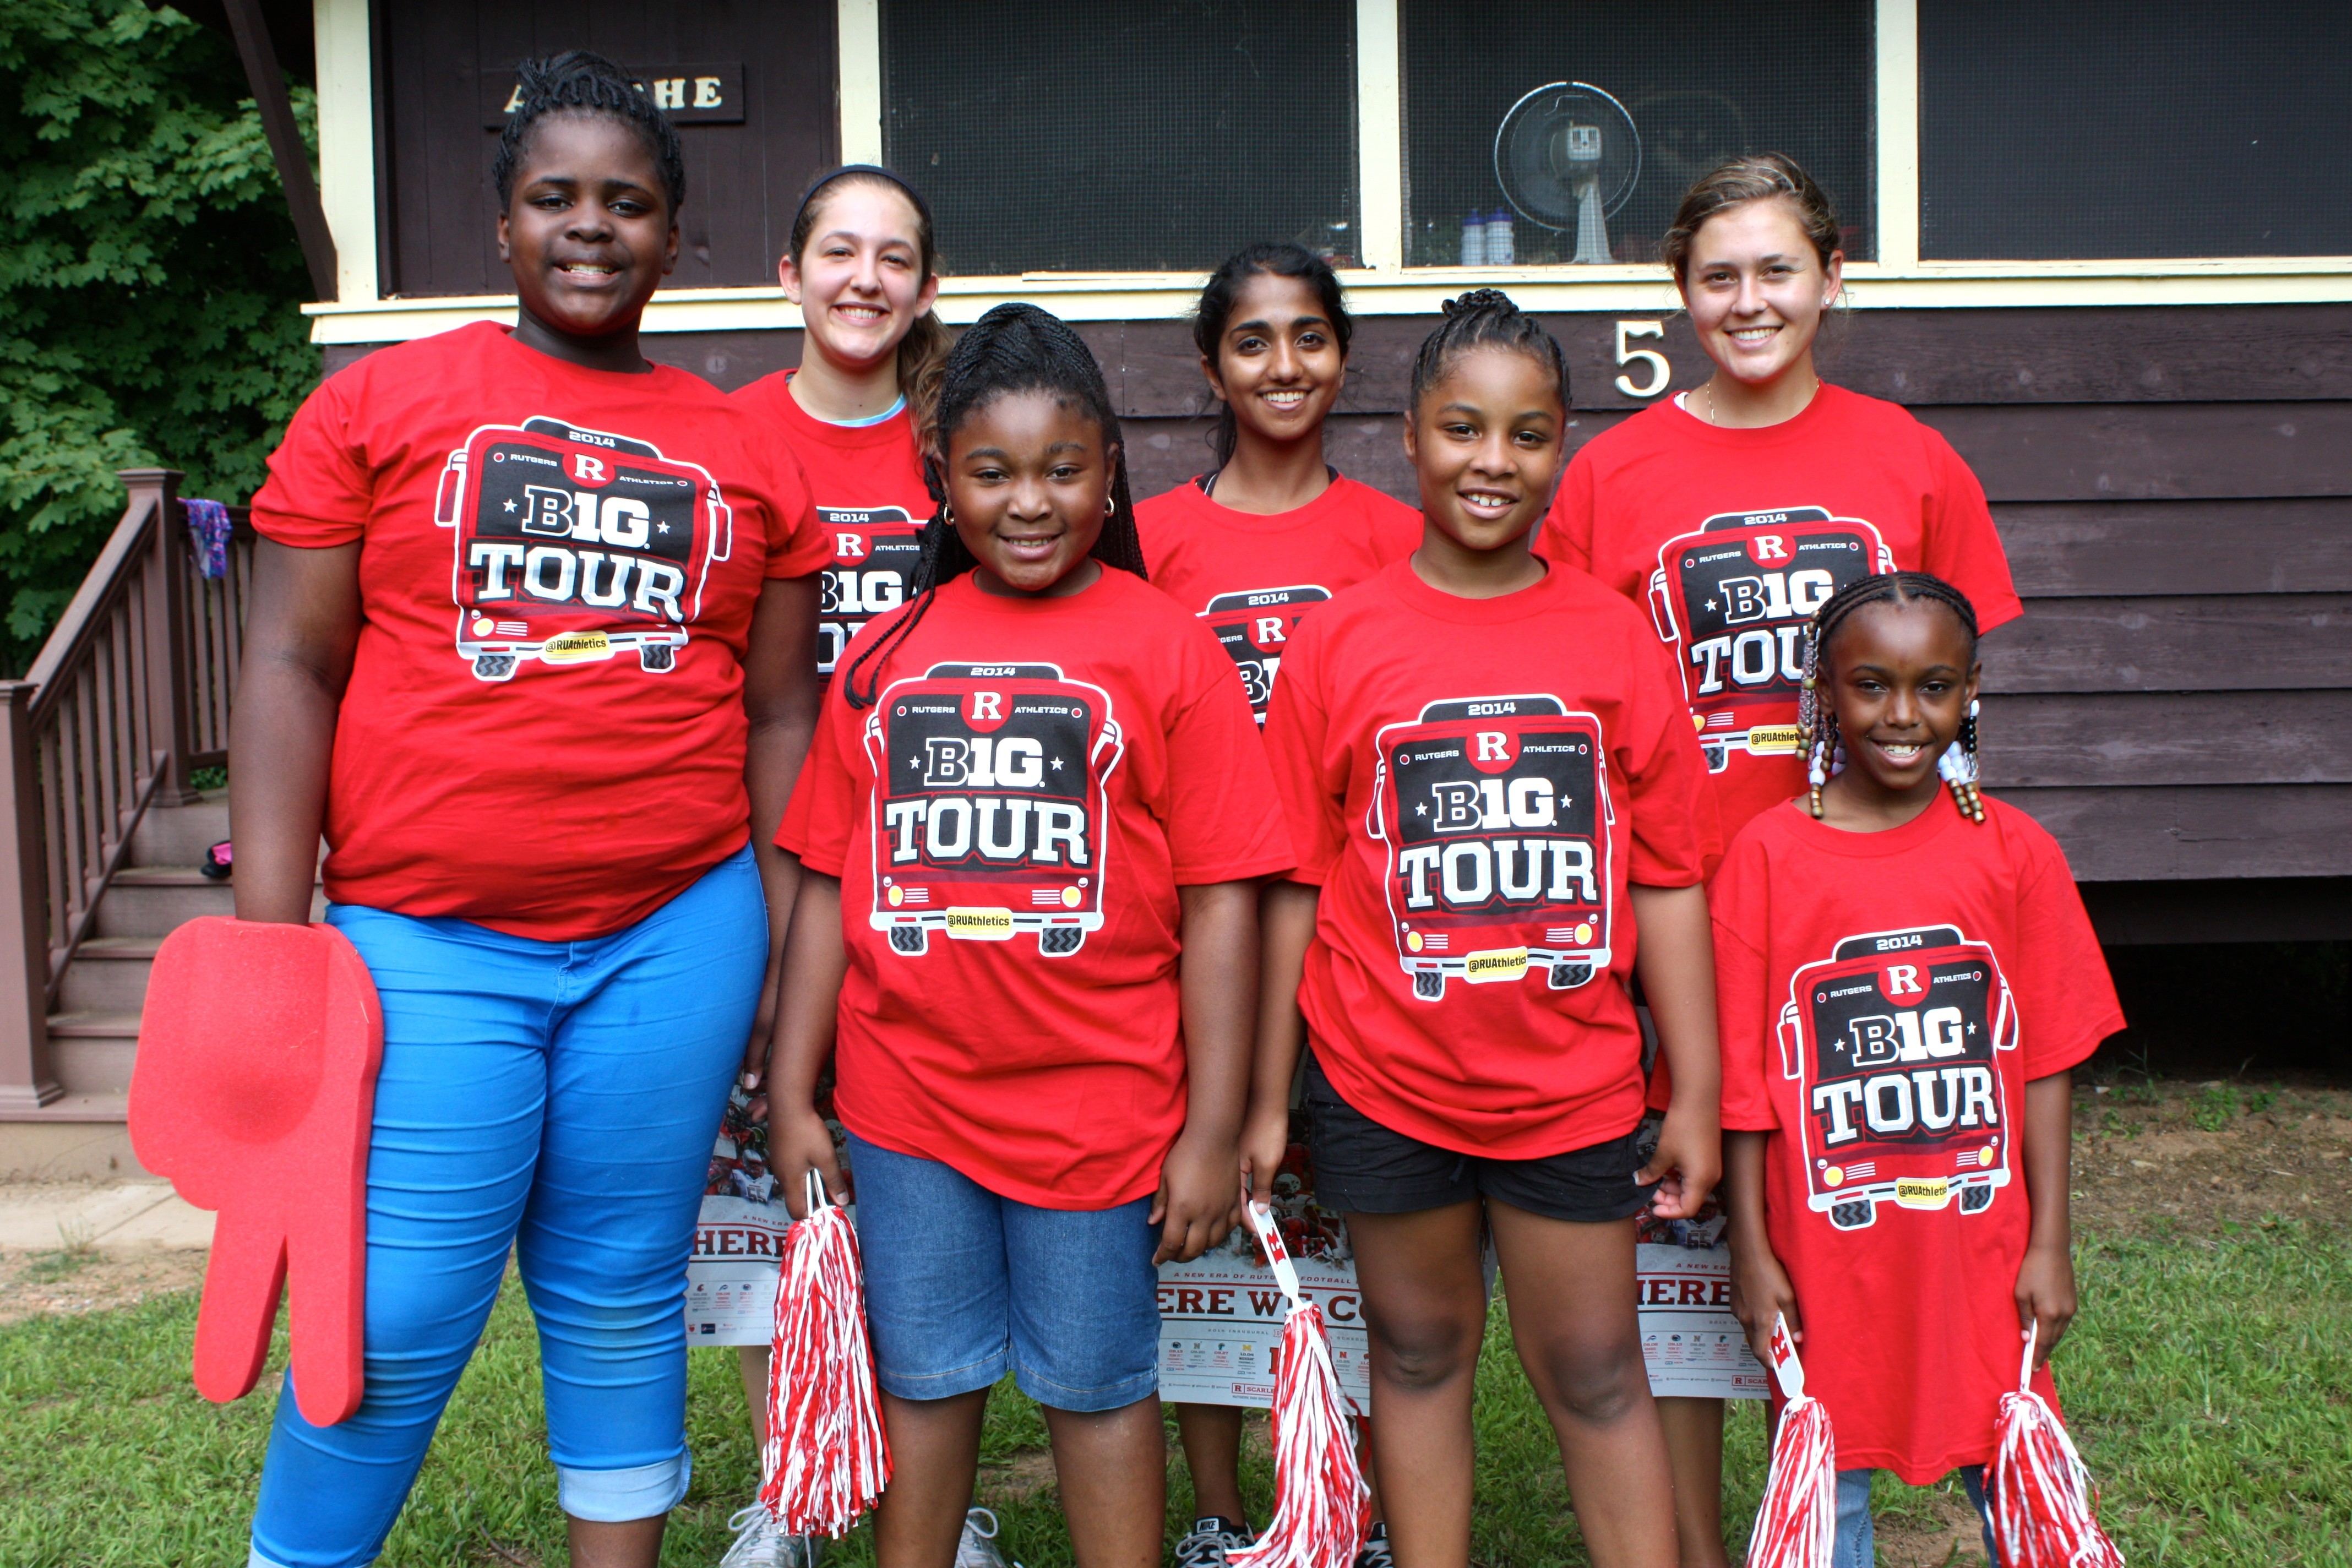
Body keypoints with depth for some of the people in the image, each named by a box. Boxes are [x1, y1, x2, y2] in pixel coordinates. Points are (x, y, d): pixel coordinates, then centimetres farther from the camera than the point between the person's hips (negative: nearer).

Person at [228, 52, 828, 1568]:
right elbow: (292, 667, 1)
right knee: (396, 1319, -1)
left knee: (621, 1299, 11)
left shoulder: (746, 452, 9)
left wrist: (788, 961, 6)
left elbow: (781, 717, 10)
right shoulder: (377, 404, 5)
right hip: (428, 934, -1)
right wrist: (270, 938, -5)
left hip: (677, 932, 2)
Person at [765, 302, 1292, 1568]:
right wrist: (792, 1095, 6)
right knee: (921, 1379, 18)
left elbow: (1219, 902, -8)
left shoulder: (1167, 648, -6)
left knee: (1096, 1387, 13)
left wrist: (1214, 1132, -9)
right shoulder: (885, 653, 4)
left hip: (1099, 1108, -3)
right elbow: (829, 884, 7)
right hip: (906, 1103, 3)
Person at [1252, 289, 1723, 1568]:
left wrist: (1696, 1093, 0)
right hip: (1382, 1081, 0)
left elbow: (1666, 880, 0)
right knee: (1419, 1352, 16)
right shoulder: (1336, 644, -5)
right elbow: (1295, 886, -2)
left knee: (1594, 1373, 11)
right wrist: (1267, 1098, -1)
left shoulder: (1615, 638, -2)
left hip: (1573, 1081, 0)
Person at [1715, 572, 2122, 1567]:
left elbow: (2044, 1063, 1)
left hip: (1980, 1246, 1)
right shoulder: (1766, 857, -8)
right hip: (1827, 1252, -1)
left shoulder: (2014, 852, -2)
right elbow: (1743, 1076, -5)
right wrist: (1751, 1251, -3)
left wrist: (2048, 1244, 0)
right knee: (1826, 1482, 12)